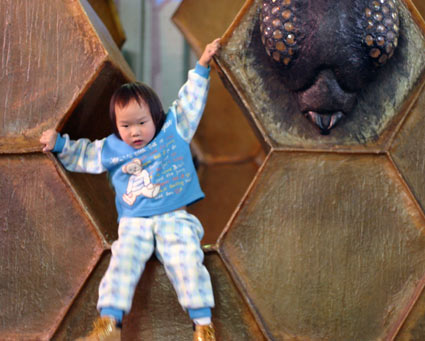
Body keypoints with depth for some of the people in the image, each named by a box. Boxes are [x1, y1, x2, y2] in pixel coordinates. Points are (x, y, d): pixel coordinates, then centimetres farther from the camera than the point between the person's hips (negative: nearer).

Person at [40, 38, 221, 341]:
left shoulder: (174, 130, 11)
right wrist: (59, 144, 16)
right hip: (134, 223, 2)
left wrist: (201, 68, 18)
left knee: (187, 261, -22)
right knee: (123, 262, -21)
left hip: (175, 219, -2)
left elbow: (190, 102, 17)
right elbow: (82, 155, 27)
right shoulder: (111, 149, 15)